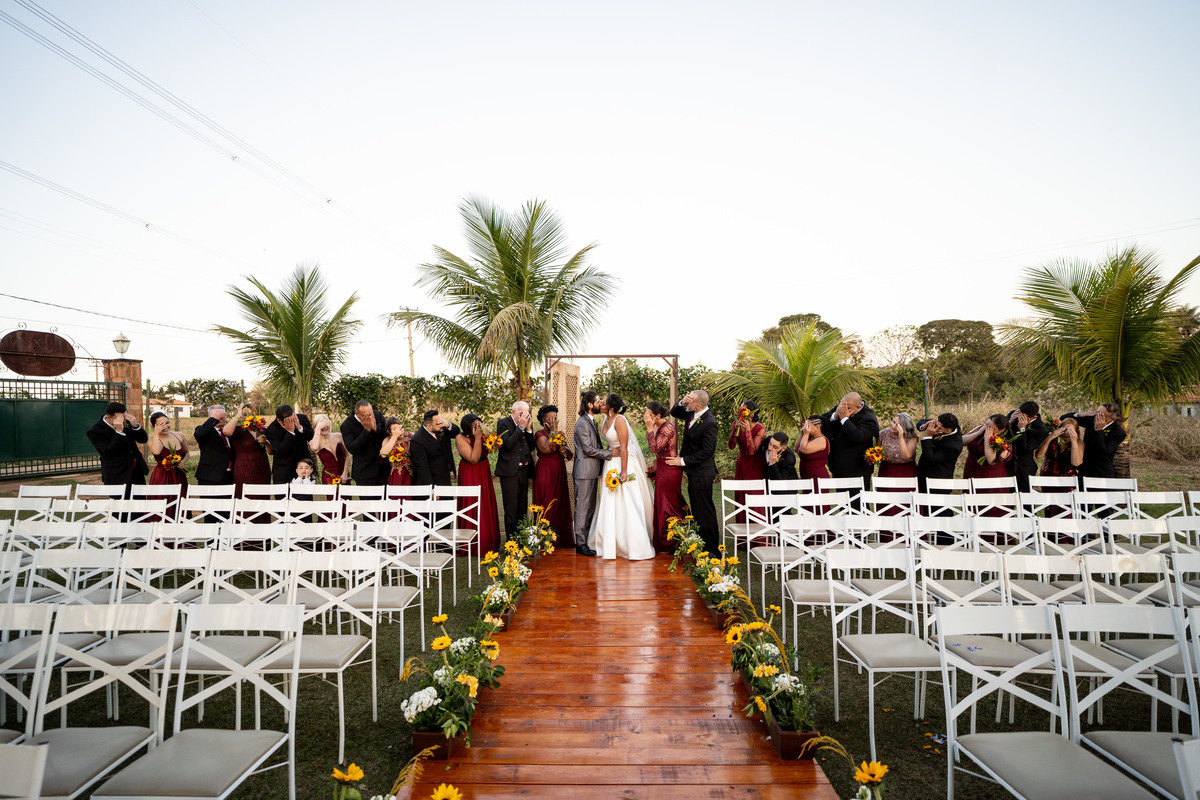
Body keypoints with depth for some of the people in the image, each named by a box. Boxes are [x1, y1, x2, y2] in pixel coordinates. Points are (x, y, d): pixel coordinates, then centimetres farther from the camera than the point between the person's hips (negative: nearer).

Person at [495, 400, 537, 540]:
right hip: (509, 472, -6)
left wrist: (529, 429, -5)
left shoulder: (527, 424, 10)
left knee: (522, 508, 12)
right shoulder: (503, 423, -6)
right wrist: (520, 427, -18)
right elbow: (508, 444, -20)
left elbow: (531, 447, 7)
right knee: (511, 509, -2)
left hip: (524, 471, 6)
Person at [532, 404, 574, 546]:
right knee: (547, 506, -4)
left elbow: (570, 456, 12)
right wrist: (552, 431, -16)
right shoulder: (540, 434, -5)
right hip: (545, 474, -6)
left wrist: (565, 450, -10)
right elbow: (546, 449, -25)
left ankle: (560, 537, 15)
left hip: (559, 474, 6)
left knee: (560, 505, 7)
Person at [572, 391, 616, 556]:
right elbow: (588, 449, -19)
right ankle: (580, 543, 2)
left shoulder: (591, 421, 16)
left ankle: (588, 539, 20)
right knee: (583, 507, -4)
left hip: (592, 471, 10)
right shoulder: (582, 423, -14)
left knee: (590, 507, 13)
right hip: (584, 471, -10)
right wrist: (610, 453, -16)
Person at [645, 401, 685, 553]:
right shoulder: (658, 426, 8)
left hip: (670, 471, -10)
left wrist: (650, 428, -25)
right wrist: (654, 467, 17)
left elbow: (654, 448, -26)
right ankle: (663, 543, 26)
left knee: (667, 506, 0)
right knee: (662, 505, 15)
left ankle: (668, 545, 12)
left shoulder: (667, 427, -20)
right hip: (662, 470, 10)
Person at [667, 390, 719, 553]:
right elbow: (674, 413, 18)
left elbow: (707, 451, -21)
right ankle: (702, 542, 30)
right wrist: (681, 403, -4)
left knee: (704, 510, -1)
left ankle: (711, 548, 9)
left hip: (701, 474, -9)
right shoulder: (692, 414, 2)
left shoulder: (709, 422, -23)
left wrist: (683, 460, -17)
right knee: (698, 508, 18)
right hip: (694, 472, 9)